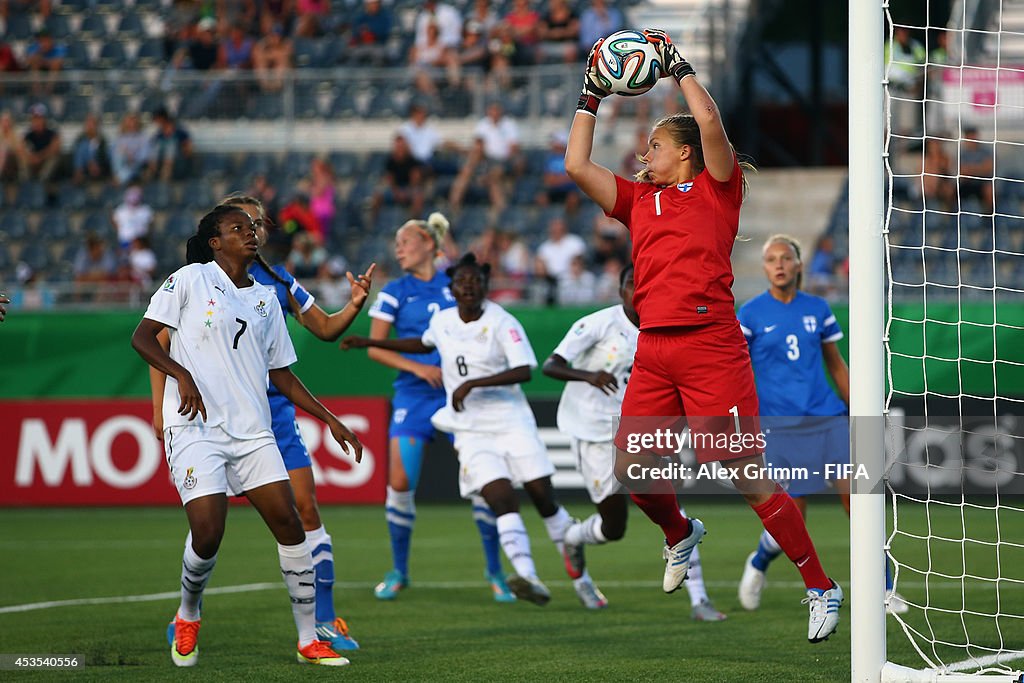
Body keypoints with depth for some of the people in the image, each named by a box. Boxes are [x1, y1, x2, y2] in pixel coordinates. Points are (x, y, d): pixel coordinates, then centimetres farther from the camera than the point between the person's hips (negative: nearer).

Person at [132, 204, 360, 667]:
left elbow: (282, 375, 21)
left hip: (252, 431, 5)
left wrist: (331, 421, 16)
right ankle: (187, 618, 14)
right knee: (207, 533, -16)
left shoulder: (266, 299, 16)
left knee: (289, 524, -6)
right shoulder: (190, 280, 1)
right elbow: (142, 337, -2)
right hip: (195, 426, -5)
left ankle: (309, 640, 3)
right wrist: (182, 376, -18)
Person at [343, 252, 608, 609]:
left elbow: (524, 371, -21)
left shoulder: (502, 323, -9)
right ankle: (529, 578, -32)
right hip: (471, 431, 2)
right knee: (502, 499, -19)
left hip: (513, 422, -2)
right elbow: (424, 344, 31)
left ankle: (580, 577, 12)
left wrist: (473, 383, -26)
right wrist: (370, 342, 29)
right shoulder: (441, 321, 7)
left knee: (544, 498, -3)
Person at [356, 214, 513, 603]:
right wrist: (416, 367, -13)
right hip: (413, 396, 0)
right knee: (400, 483, -8)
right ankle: (399, 572, 10)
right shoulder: (395, 293, 4)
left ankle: (495, 573, 7)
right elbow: (375, 347, -1)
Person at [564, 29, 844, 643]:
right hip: (653, 350, 6)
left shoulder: (717, 188, 5)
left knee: (747, 474, -8)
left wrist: (679, 65, 2)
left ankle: (821, 588, 0)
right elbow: (577, 164, 20)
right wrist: (592, 96, 21)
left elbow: (709, 122, -10)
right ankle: (681, 535, 36)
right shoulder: (640, 199, 20)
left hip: (711, 345, -6)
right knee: (631, 470, 5)